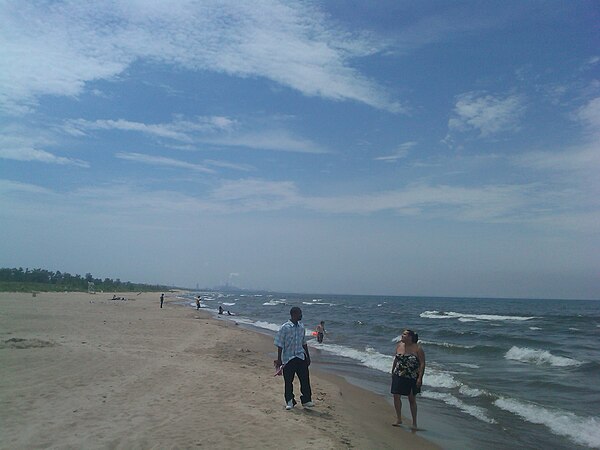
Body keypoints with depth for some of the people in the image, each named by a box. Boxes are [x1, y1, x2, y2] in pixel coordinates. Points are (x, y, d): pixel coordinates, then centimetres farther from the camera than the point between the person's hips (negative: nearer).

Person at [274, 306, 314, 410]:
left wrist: (308, 356, 17)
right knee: (288, 381, 4)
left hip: (301, 357, 5)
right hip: (288, 358, -4)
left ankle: (306, 400, 13)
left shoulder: (301, 326, 7)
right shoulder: (284, 328, -11)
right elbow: (280, 345, -8)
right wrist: (279, 360, -9)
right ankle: (289, 401, 19)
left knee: (305, 379, 1)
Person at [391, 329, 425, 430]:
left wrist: (420, 378, -17)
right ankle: (398, 419, 20)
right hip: (398, 376, 4)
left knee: (412, 399, 6)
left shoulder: (418, 349, -12)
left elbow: (422, 364, -12)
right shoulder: (399, 345, 2)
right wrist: (392, 371, 16)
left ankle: (414, 422, 19)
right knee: (396, 396, 2)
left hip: (412, 378, -4)